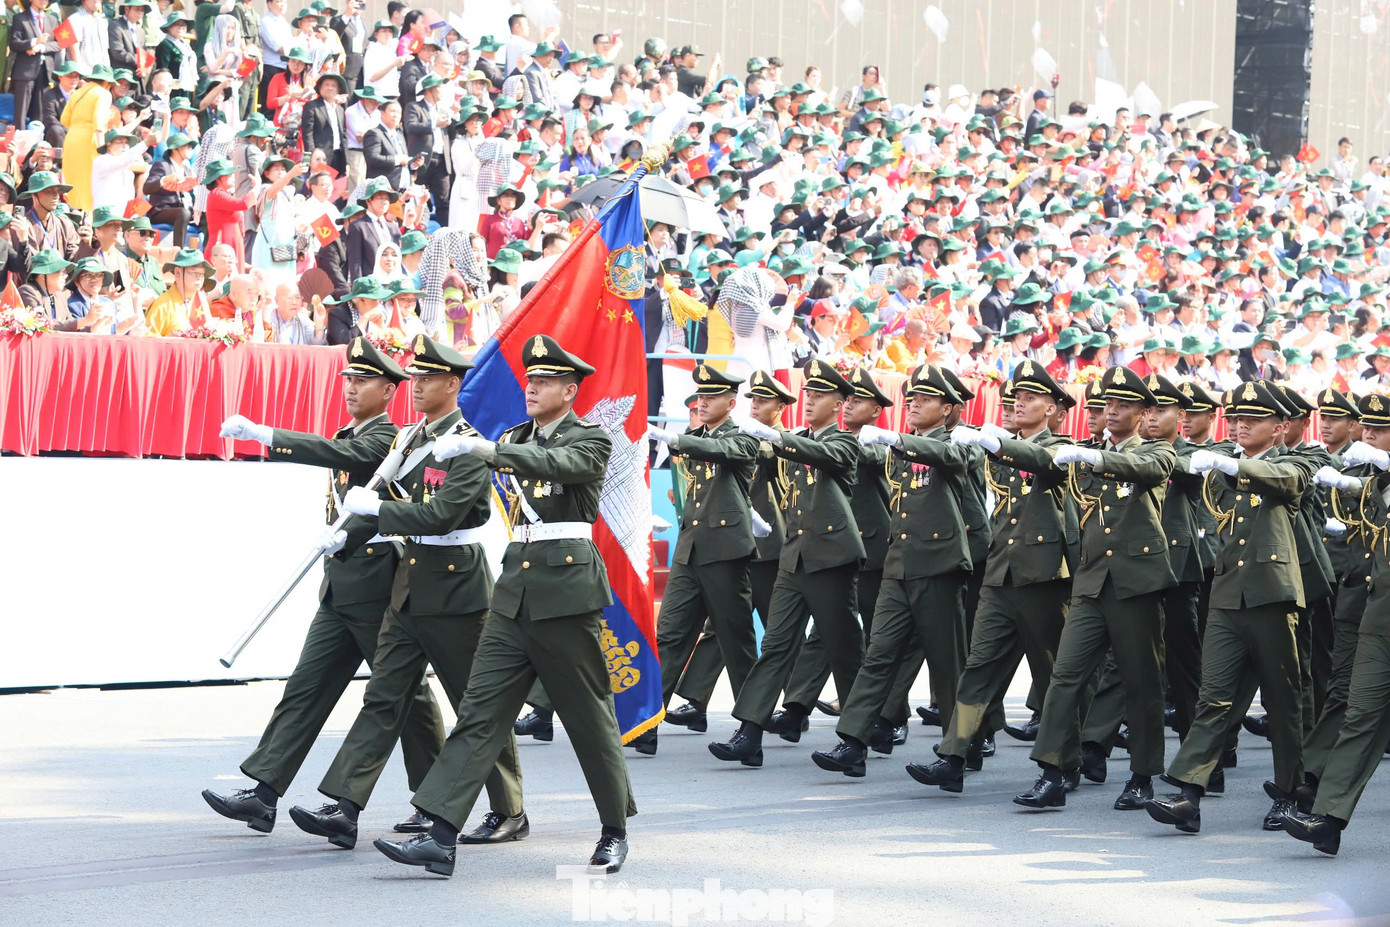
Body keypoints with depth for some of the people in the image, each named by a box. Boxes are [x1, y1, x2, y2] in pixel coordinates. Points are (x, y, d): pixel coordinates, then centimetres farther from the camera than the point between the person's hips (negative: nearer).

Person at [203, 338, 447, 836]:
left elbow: (346, 456, -29)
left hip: (378, 582, -9)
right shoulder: (348, 437, 18)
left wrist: (264, 435, -35)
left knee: (406, 692, 1)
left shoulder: (387, 436, -11)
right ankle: (262, 794, -4)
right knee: (306, 687, 1)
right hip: (341, 585, 9)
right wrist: (339, 537, 10)